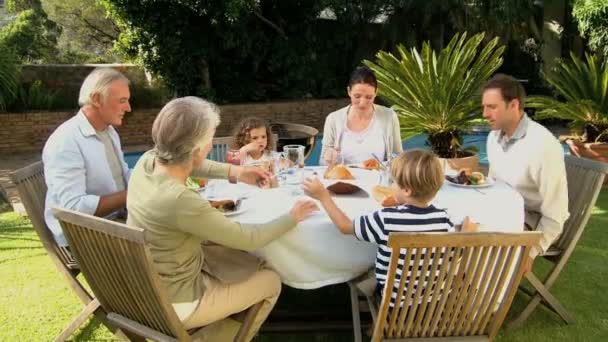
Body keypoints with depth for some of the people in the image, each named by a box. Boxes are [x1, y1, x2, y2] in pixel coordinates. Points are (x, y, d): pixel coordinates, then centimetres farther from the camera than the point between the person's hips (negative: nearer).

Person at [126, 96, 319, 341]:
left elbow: (189, 165, 14)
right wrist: (294, 216, -8)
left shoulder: (148, 160, -13)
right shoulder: (181, 200, -37)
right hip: (174, 303, -8)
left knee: (252, 264, 22)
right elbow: (248, 239, -22)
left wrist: (234, 172, 5)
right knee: (271, 282, 11)